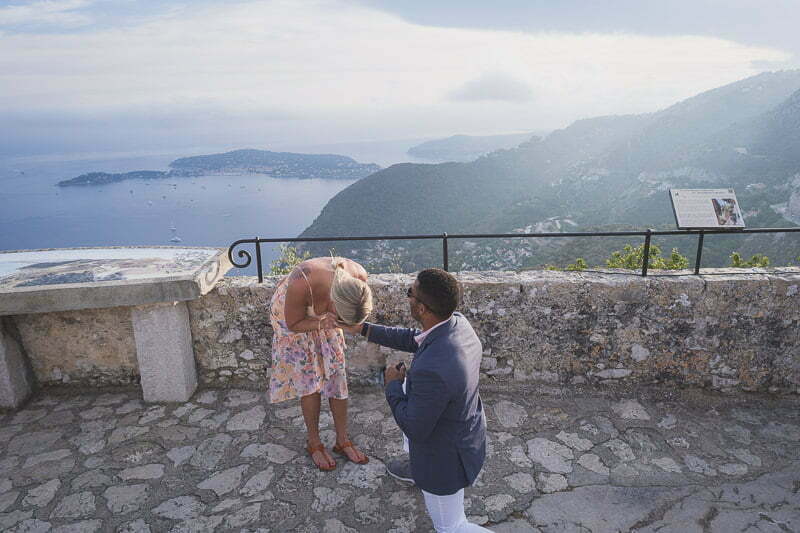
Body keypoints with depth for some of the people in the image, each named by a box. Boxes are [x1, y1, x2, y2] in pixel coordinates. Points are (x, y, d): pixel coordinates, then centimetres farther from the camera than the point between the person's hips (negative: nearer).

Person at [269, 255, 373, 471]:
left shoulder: (359, 277, -32)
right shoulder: (302, 285, -44)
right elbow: (293, 324, -23)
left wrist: (334, 320, -28)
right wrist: (321, 324, -41)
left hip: (324, 314, 4)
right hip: (294, 316, -3)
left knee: (337, 376, 4)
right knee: (310, 381, -2)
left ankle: (342, 441, 21)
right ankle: (314, 444, 19)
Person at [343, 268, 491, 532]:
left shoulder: (431, 369, -44)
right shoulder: (457, 323, -17)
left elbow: (415, 429, -27)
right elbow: (414, 340, 3)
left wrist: (393, 385, -12)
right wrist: (363, 329, 6)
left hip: (446, 455, -7)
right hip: (463, 429, 8)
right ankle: (417, 468, 49)